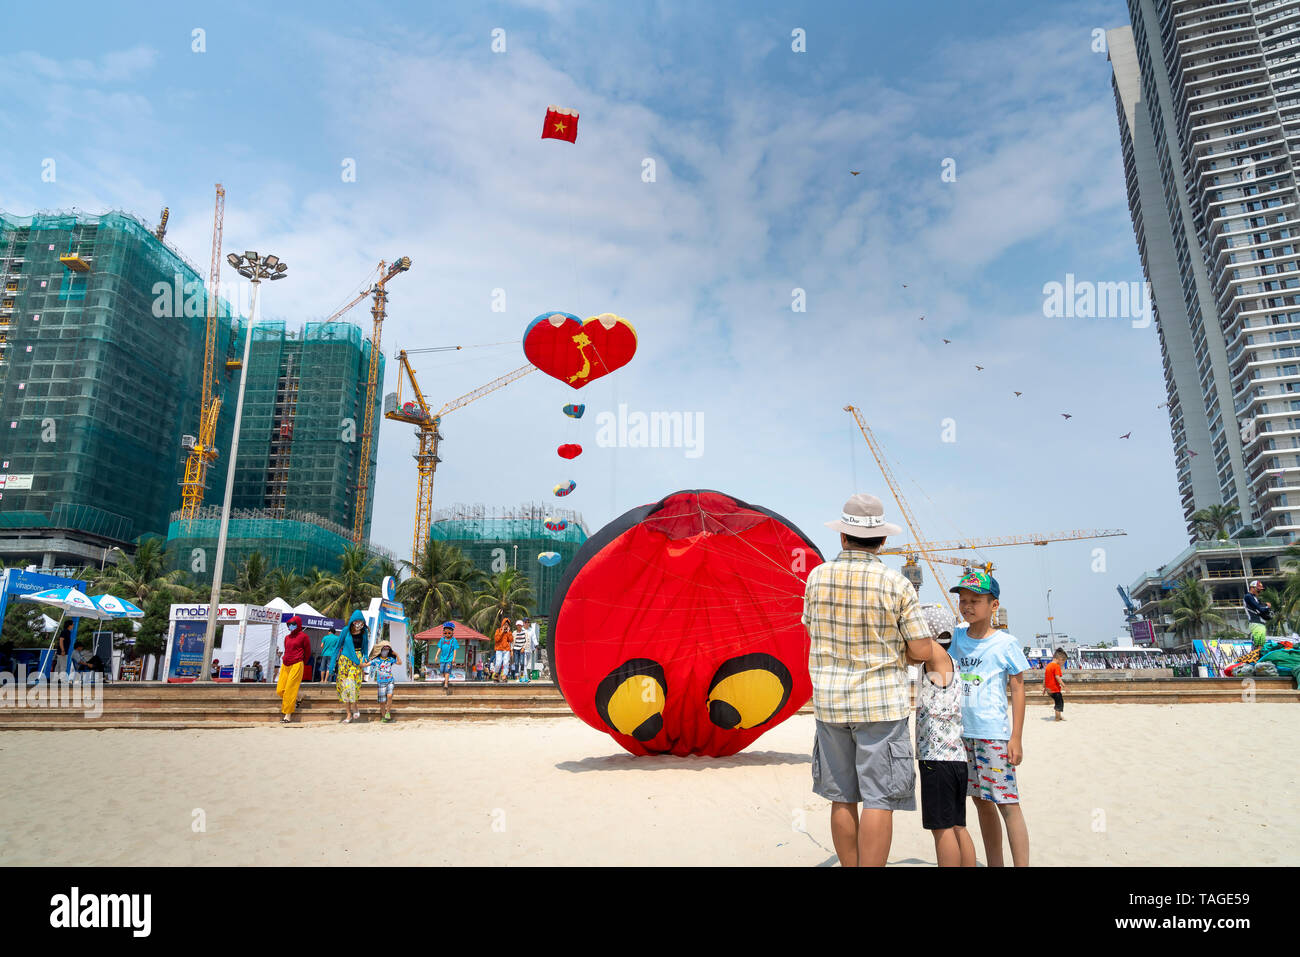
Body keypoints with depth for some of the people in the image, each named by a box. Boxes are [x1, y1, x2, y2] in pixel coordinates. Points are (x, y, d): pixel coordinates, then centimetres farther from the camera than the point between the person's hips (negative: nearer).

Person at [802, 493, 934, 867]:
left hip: (829, 700, 4)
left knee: (842, 798, 13)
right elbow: (922, 651, -7)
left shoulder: (817, 577, -2)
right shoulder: (896, 584, -11)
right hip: (881, 703, -3)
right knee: (879, 800, 1)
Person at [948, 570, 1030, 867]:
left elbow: (1018, 689, -4)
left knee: (1007, 803, -4)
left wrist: (1016, 738, -8)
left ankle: (1022, 864, 2)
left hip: (994, 734, -5)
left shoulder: (1005, 643, -5)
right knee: (981, 801, 12)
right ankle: (994, 864, 22)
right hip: (963, 733, 5)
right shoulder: (956, 637, 7)